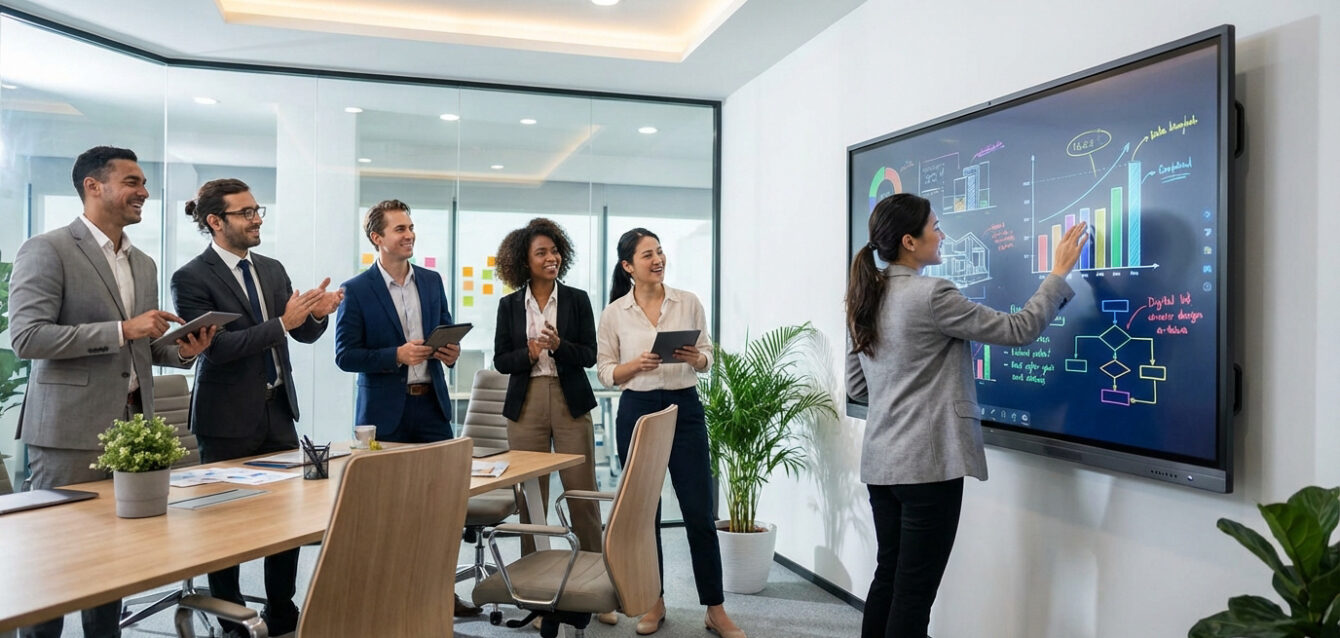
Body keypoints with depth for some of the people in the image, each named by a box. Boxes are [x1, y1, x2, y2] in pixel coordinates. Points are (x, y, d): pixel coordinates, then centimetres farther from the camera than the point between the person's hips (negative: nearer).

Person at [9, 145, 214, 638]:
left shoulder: (144, 264, 16)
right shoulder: (46, 251, -6)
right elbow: (27, 337, -16)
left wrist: (182, 350, 1)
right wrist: (123, 329, -21)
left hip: (132, 429, 6)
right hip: (71, 431, -6)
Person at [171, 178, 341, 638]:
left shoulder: (272, 269, 10)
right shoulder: (192, 278, -9)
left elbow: (305, 334, 11)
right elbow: (215, 346, -18)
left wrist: (316, 314, -11)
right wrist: (283, 323, -24)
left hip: (278, 411, 6)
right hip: (228, 421, -5)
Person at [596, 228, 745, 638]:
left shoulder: (688, 302, 2)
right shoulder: (614, 312, 0)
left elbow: (708, 358, 7)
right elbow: (605, 371, 2)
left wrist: (696, 358, -15)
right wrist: (637, 364, -17)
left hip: (685, 408, 0)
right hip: (637, 412, 0)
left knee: (700, 512, 0)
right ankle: (654, 603, 25)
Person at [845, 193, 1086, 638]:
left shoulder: (867, 299, 7)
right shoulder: (932, 296, -16)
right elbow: (1018, 331, -10)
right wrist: (1060, 272, 1)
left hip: (881, 461, 8)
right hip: (928, 464, -8)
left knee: (888, 578, 17)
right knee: (914, 592, 2)